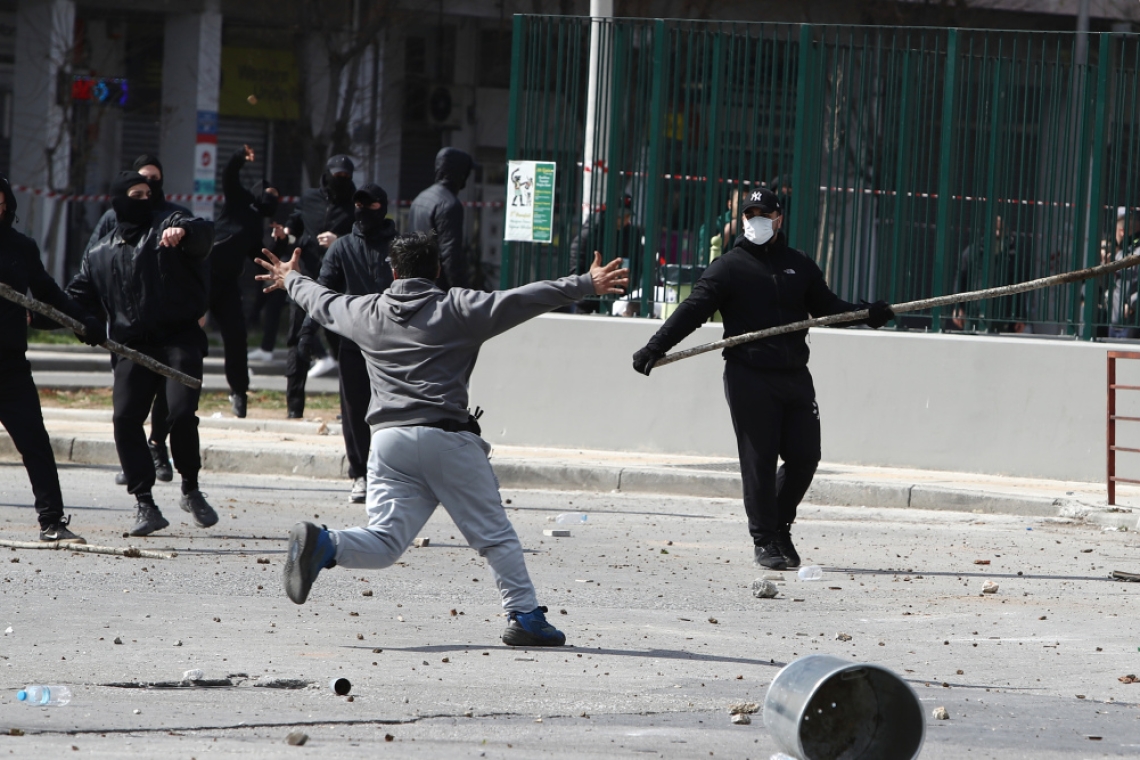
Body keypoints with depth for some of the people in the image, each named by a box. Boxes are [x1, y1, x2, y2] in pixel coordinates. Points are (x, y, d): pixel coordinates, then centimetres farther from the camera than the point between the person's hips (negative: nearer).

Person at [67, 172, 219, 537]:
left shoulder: (168, 229, 8)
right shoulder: (100, 254, 19)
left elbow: (203, 234, -13)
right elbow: (78, 299, 20)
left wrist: (183, 231, -37)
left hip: (179, 342, -3)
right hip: (133, 347, 3)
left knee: (181, 414, -17)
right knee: (125, 418, -12)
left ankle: (191, 490, 7)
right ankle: (145, 504, -5)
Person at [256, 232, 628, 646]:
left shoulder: (366, 313, 16)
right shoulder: (458, 308, 3)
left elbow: (322, 303, 34)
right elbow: (523, 300, -2)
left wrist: (291, 279, 55)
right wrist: (587, 285, 2)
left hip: (387, 438, 3)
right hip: (447, 440, -3)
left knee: (383, 543, 0)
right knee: (495, 535, 7)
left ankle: (322, 545, -26)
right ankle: (524, 616, 4)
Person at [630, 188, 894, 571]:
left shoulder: (799, 266, 15)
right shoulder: (730, 267, 2)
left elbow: (827, 306, 22)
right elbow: (692, 310, -4)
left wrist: (867, 314, 6)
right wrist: (655, 347, -14)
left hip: (794, 377, 4)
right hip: (749, 377, -4)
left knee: (804, 456, 2)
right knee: (759, 460, -4)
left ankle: (780, 524, 23)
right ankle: (765, 540, 4)